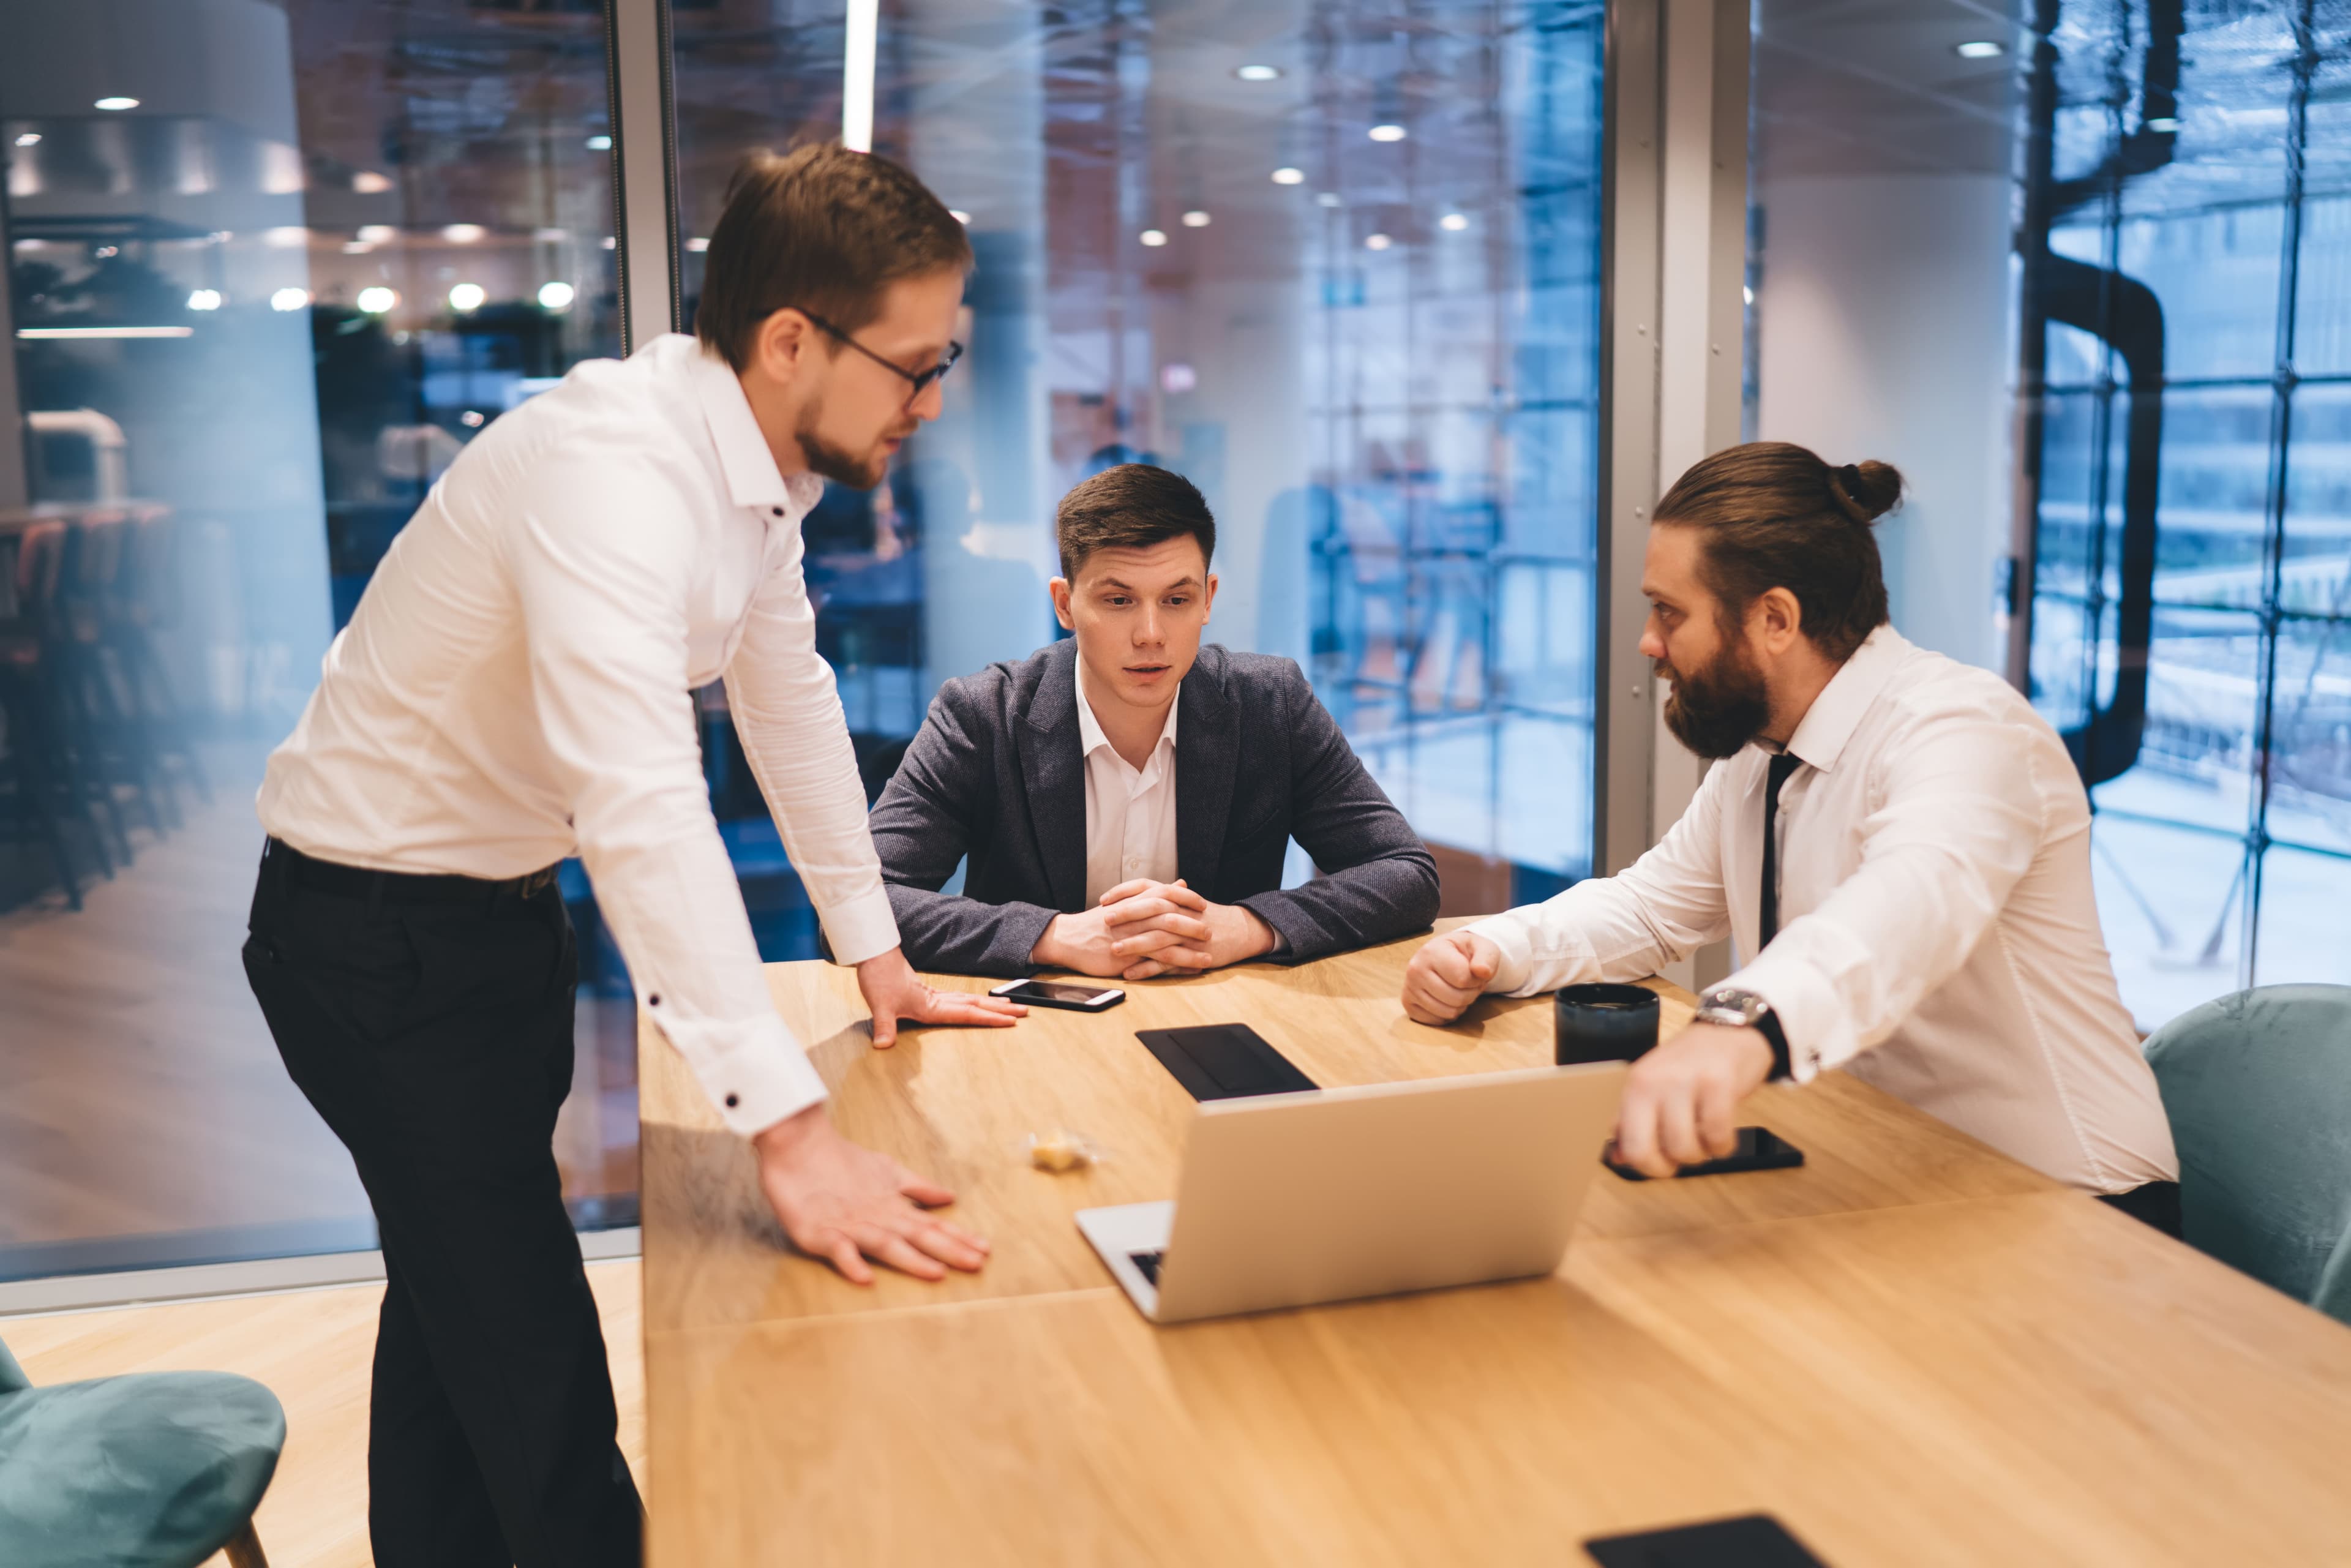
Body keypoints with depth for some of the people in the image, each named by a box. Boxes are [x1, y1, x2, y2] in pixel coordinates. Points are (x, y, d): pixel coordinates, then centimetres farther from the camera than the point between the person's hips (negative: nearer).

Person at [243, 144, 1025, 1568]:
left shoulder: (763, 462, -2)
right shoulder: (614, 466, -32)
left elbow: (791, 701, 7)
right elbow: (639, 800, -42)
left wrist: (878, 957, 8)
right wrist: (792, 1131, -45)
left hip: (503, 903, 9)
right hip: (377, 926, -9)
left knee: (458, 1294, 22)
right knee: (533, 1356, -6)